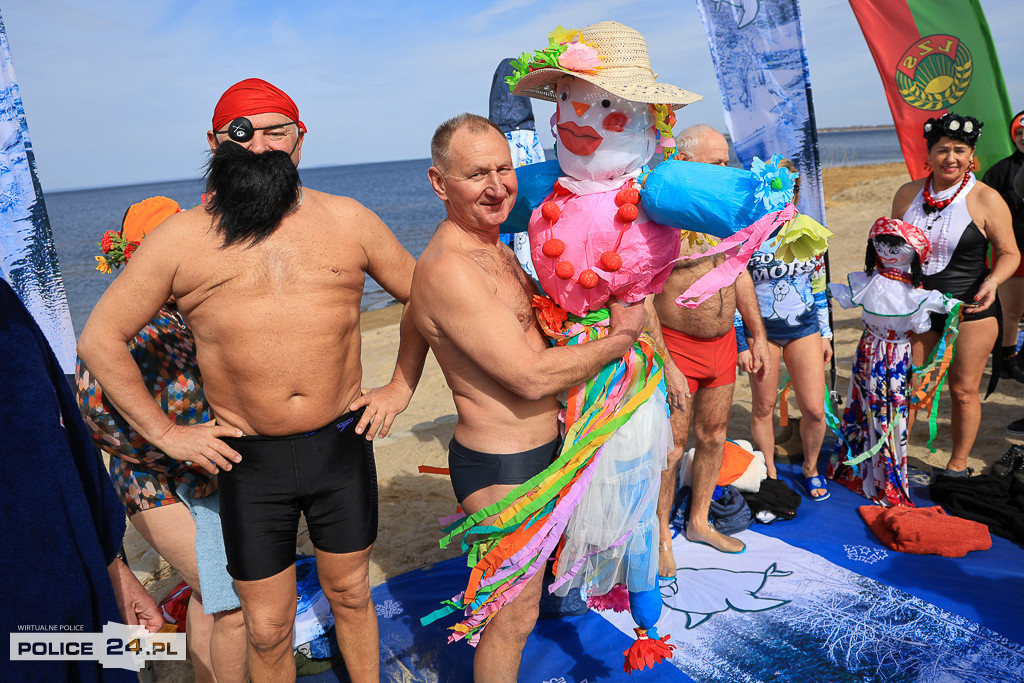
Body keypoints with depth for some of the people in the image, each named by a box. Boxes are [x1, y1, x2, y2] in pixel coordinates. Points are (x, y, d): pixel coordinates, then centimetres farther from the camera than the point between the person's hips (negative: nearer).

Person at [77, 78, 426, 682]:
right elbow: (100, 340, 4)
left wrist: (400, 389, 4)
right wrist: (165, 433, -1)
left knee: (351, 594, 19)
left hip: (343, 446, 1)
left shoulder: (348, 220, 2)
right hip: (250, 460, -1)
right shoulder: (180, 239, -1)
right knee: (267, 630, 11)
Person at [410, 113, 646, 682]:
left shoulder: (494, 245, 7)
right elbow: (531, 376, -25)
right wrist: (620, 339, -14)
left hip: (541, 447, 10)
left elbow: (533, 330, 21)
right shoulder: (449, 268, -25)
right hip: (502, 468, -10)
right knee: (514, 615, 9)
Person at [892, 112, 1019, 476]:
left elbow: (1009, 253, -3)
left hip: (970, 309, -3)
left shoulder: (986, 199, -7)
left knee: (963, 391, 6)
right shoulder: (907, 194, 3)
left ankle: (958, 466, 23)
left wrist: (992, 281, -23)